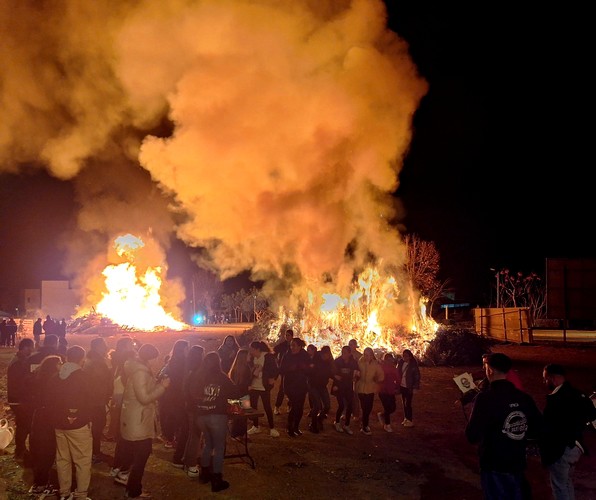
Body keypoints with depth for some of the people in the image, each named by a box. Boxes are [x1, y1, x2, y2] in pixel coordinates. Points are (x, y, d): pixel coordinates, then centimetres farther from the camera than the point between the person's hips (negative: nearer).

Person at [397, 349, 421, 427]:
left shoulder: (413, 365, -11)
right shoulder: (401, 363, 2)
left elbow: (417, 376, -9)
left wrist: (415, 387, -14)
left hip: (409, 387, -5)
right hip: (402, 386, 5)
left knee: (408, 404, -4)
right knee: (404, 403, 13)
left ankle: (410, 421, 6)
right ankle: (406, 418, 25)